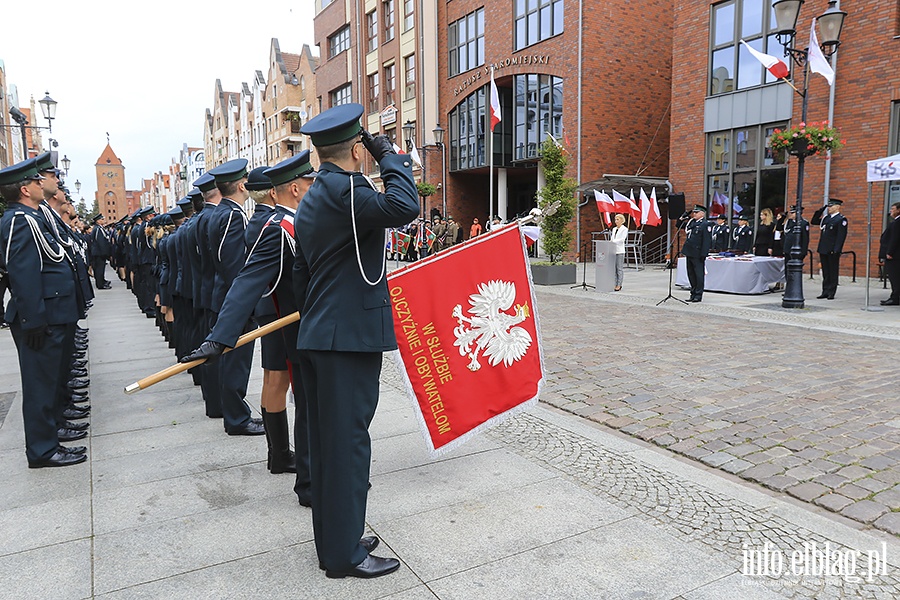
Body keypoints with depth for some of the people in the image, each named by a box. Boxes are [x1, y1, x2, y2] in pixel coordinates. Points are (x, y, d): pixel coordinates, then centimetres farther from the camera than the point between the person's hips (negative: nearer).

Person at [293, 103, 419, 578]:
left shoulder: (310, 201, 17)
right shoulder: (344, 188, -14)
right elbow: (403, 206, -31)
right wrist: (390, 156, -13)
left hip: (317, 339, 10)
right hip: (350, 338, -10)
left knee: (327, 442, 15)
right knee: (347, 443, 0)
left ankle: (332, 542, 29)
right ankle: (344, 556, 13)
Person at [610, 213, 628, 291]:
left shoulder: (624, 229, -1)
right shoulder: (614, 229, 18)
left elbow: (622, 239, -12)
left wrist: (613, 241, -15)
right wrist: (610, 241, -2)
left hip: (620, 251, -6)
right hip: (613, 250, 6)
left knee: (619, 268, -5)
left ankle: (619, 285, -2)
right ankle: (615, 284, 7)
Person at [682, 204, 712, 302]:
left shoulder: (705, 224, -10)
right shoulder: (691, 222, 14)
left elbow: (707, 241, -14)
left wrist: (703, 254, -18)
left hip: (697, 254, -8)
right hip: (689, 253, 8)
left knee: (699, 275, 0)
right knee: (691, 274, 14)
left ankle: (698, 295, 6)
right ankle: (693, 293, 24)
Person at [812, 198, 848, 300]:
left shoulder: (841, 219, -8)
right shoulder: (826, 218, 14)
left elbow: (841, 236, -14)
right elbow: (814, 221, 21)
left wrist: (836, 250, -20)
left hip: (832, 250, -7)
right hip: (823, 249, 7)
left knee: (833, 272, 1)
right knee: (825, 272, 11)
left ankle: (831, 293, 6)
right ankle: (825, 292, 16)